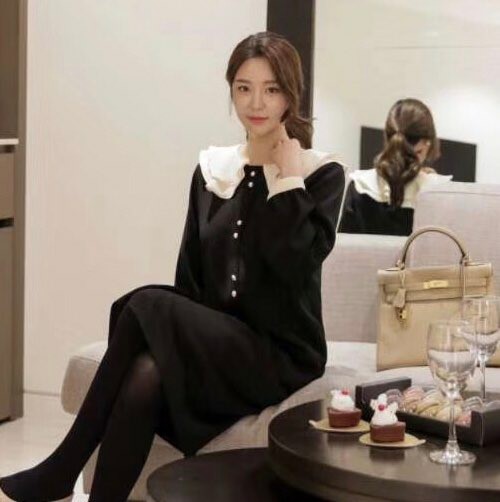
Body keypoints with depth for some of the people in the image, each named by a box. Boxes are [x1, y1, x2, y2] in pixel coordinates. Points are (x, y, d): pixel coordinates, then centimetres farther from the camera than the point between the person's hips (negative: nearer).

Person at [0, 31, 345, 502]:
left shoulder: (322, 175, -1)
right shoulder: (211, 169, 11)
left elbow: (294, 265, -17)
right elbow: (190, 274, 9)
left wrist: (287, 175, -13)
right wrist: (179, 335, -8)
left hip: (281, 352, -4)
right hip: (212, 342, 4)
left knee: (146, 305, -28)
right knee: (145, 376, -31)